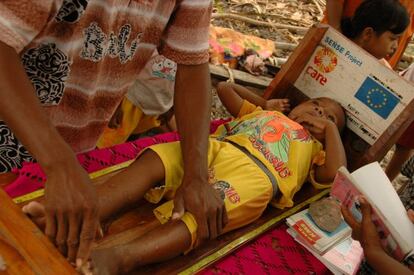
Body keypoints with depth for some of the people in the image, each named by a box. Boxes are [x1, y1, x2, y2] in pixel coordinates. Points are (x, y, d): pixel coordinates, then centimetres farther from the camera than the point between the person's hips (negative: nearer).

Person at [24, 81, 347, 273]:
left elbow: (334, 173, 11)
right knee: (153, 161, -25)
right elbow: (225, 88, 44)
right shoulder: (261, 113, 41)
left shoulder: (313, 147, 32)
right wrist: (264, 102, 44)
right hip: (213, 147, 4)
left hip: (254, 173, -3)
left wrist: (331, 127, 20)